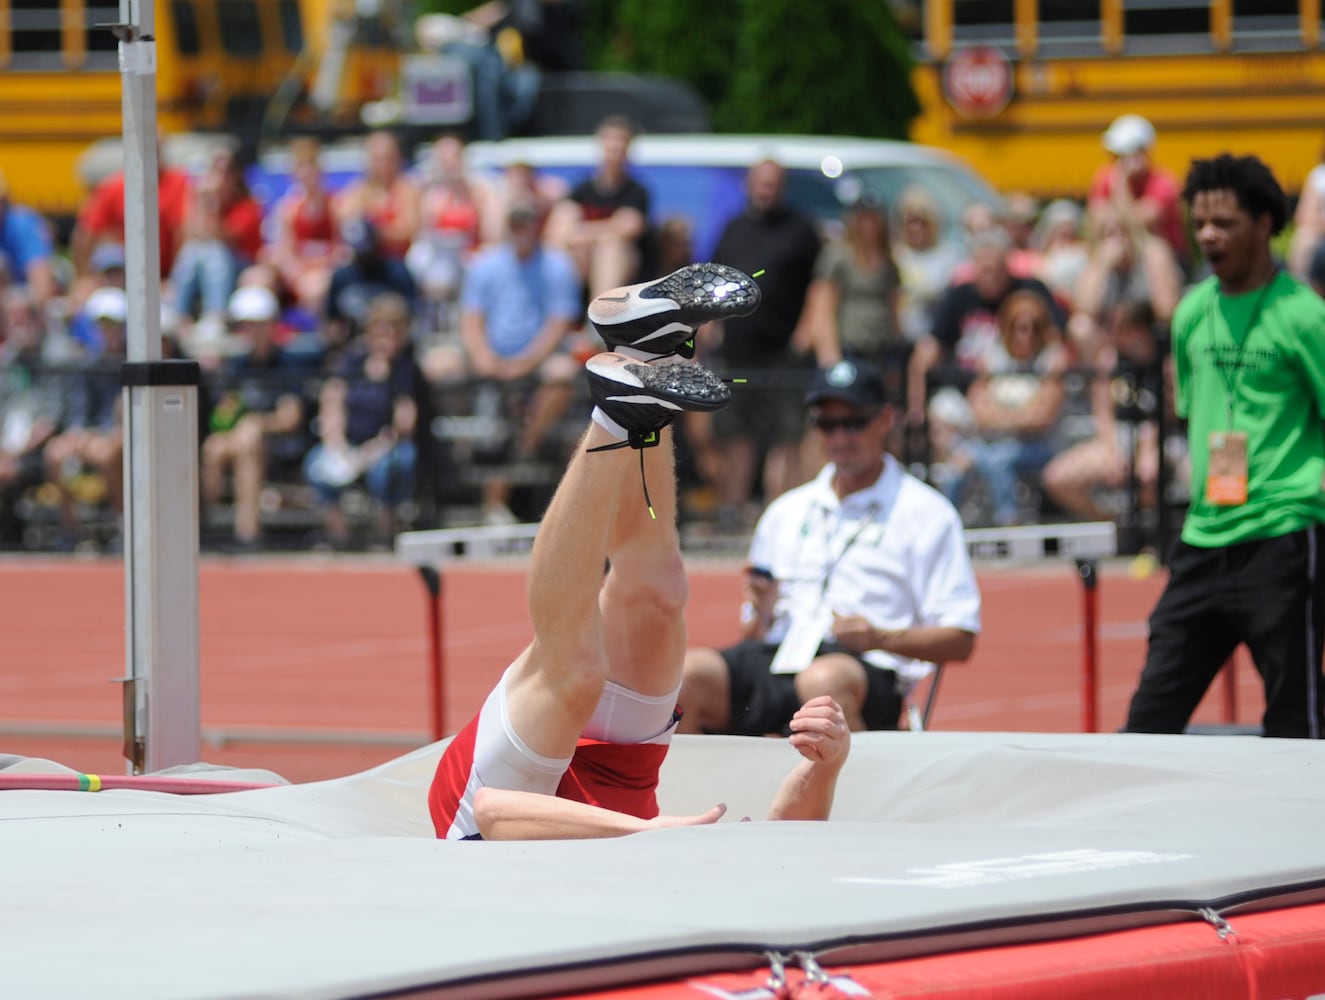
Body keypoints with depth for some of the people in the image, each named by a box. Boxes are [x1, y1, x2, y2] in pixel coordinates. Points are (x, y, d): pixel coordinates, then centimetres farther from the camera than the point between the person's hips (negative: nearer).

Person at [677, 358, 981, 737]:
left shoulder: (925, 513, 12)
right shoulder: (785, 512, 27)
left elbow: (960, 640, 4)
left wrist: (880, 637, -11)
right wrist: (759, 617, 2)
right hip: (775, 660, 4)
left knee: (824, 680, -42)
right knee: (690, 671, -30)